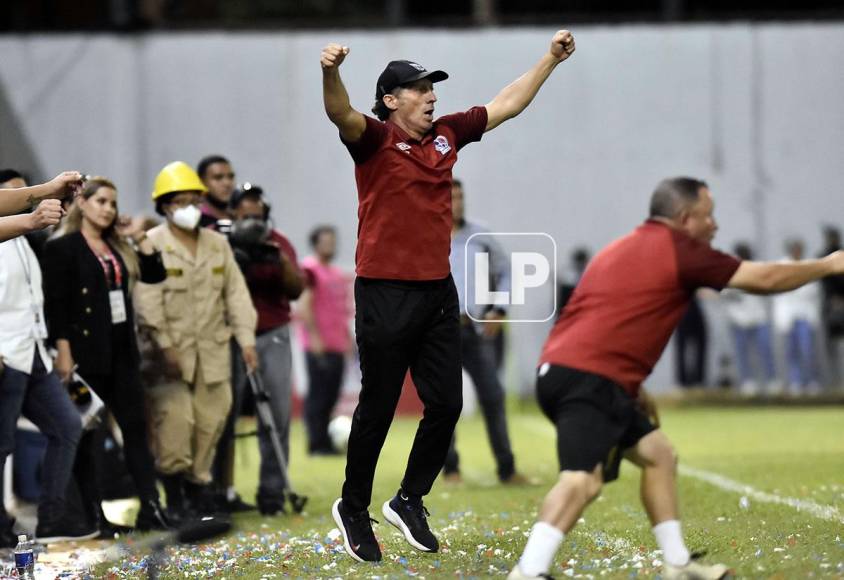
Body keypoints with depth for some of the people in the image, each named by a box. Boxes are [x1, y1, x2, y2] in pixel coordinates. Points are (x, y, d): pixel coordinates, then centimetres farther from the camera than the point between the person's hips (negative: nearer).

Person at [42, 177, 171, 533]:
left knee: (135, 427, 4)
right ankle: (93, 515, 3)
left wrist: (138, 237, 2)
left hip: (121, 351, 6)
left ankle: (150, 508, 4)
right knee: (88, 434, 0)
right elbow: (55, 304, -10)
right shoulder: (62, 248, -5)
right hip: (85, 351, -6)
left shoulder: (118, 247, 15)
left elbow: (155, 274, 9)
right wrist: (63, 353, -17)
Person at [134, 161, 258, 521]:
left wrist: (246, 339, 5)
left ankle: (199, 481, 16)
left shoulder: (218, 244, 15)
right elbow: (147, 300, -11)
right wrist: (166, 346, -18)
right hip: (171, 350, -5)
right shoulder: (151, 244, -3)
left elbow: (236, 293, 14)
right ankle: (174, 494, -3)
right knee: (175, 415, -13)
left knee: (212, 416, 3)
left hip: (212, 349, 5)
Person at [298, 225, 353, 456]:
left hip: (337, 346, 8)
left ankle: (324, 442, 13)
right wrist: (314, 337, -18)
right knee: (318, 393, -6)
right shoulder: (310, 270, -8)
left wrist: (348, 338, 20)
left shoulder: (339, 274, 18)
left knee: (331, 394, 8)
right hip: (318, 347, -8)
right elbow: (304, 307, -14)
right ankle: (318, 443, -4)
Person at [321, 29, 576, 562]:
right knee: (378, 408, 1)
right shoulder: (375, 139, -8)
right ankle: (353, 509, 17)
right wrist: (331, 73, -50)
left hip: (438, 293, 6)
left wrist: (551, 59, 19)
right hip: (386, 294, -6)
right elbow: (343, 115, -30)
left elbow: (508, 104, 20)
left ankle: (409, 500, 24)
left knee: (446, 403, 7)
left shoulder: (446, 135, 10)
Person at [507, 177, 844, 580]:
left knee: (658, 454, 18)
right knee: (582, 481, -23)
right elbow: (764, 279, 0)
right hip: (588, 380, -10)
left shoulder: (623, 250, 24)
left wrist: (633, 389, 30)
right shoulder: (680, 249, -3)